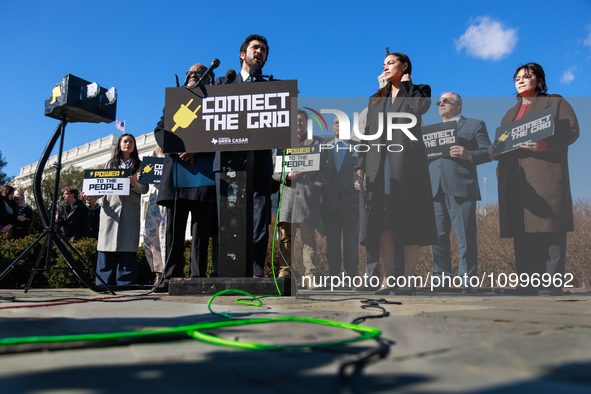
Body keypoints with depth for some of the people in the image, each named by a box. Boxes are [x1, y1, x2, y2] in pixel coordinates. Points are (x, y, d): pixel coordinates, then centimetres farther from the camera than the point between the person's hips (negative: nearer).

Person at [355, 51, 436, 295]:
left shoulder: (418, 91, 13)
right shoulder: (376, 100, 24)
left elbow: (422, 106, -13)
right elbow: (367, 134, 18)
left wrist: (406, 83, 4)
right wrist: (360, 167, 8)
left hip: (406, 164, -4)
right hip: (380, 167, 4)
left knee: (408, 222, -4)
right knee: (383, 223, -1)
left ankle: (407, 279, 1)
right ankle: (387, 279, 4)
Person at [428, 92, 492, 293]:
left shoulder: (475, 125, 13)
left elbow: (488, 153, 4)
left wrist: (469, 155, -15)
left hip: (461, 189, -4)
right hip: (435, 190, 4)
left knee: (465, 237, -5)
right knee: (437, 237, 3)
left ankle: (467, 280, 2)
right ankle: (442, 278, 11)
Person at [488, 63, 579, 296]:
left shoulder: (556, 102, 13)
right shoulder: (510, 113, 30)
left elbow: (571, 130, -1)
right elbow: (501, 141, 25)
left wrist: (544, 144, -18)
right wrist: (494, 150, 1)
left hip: (545, 173, -5)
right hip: (516, 177, 5)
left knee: (549, 227, -12)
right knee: (521, 230, -2)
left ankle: (551, 283, -12)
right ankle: (527, 284, -1)